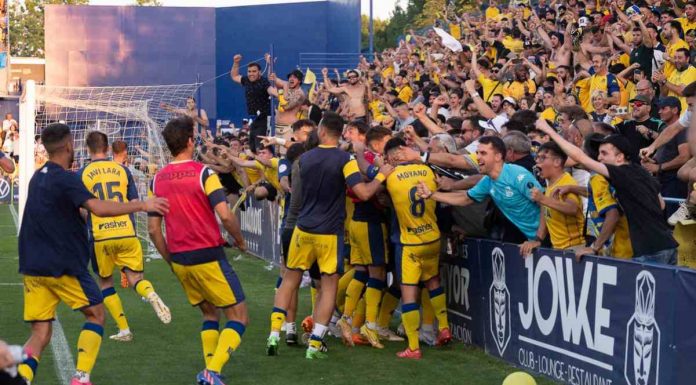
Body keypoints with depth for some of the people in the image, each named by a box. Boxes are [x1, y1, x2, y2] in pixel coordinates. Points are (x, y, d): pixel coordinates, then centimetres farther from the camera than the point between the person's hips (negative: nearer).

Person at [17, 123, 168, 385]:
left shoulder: (38, 177, 14)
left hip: (33, 267, 7)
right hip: (63, 265, -7)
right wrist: (141, 205, -21)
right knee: (95, 314, 10)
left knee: (40, 332, 6)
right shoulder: (65, 179, -12)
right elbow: (98, 208, -26)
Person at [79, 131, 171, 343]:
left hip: (100, 236, -1)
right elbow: (135, 204, 10)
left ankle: (124, 330, 11)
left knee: (105, 282, 16)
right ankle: (151, 294, -30)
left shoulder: (82, 174, 0)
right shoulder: (122, 169, 7)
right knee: (135, 277, 6)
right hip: (127, 232, 1)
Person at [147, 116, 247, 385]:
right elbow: (225, 215, -18)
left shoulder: (158, 180, 6)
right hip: (209, 257, -6)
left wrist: (171, 260, 17)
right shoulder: (203, 173, -10)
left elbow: (153, 229, 7)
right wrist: (240, 242, -1)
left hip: (180, 260, 6)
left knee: (210, 313, 23)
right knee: (238, 317, 2)